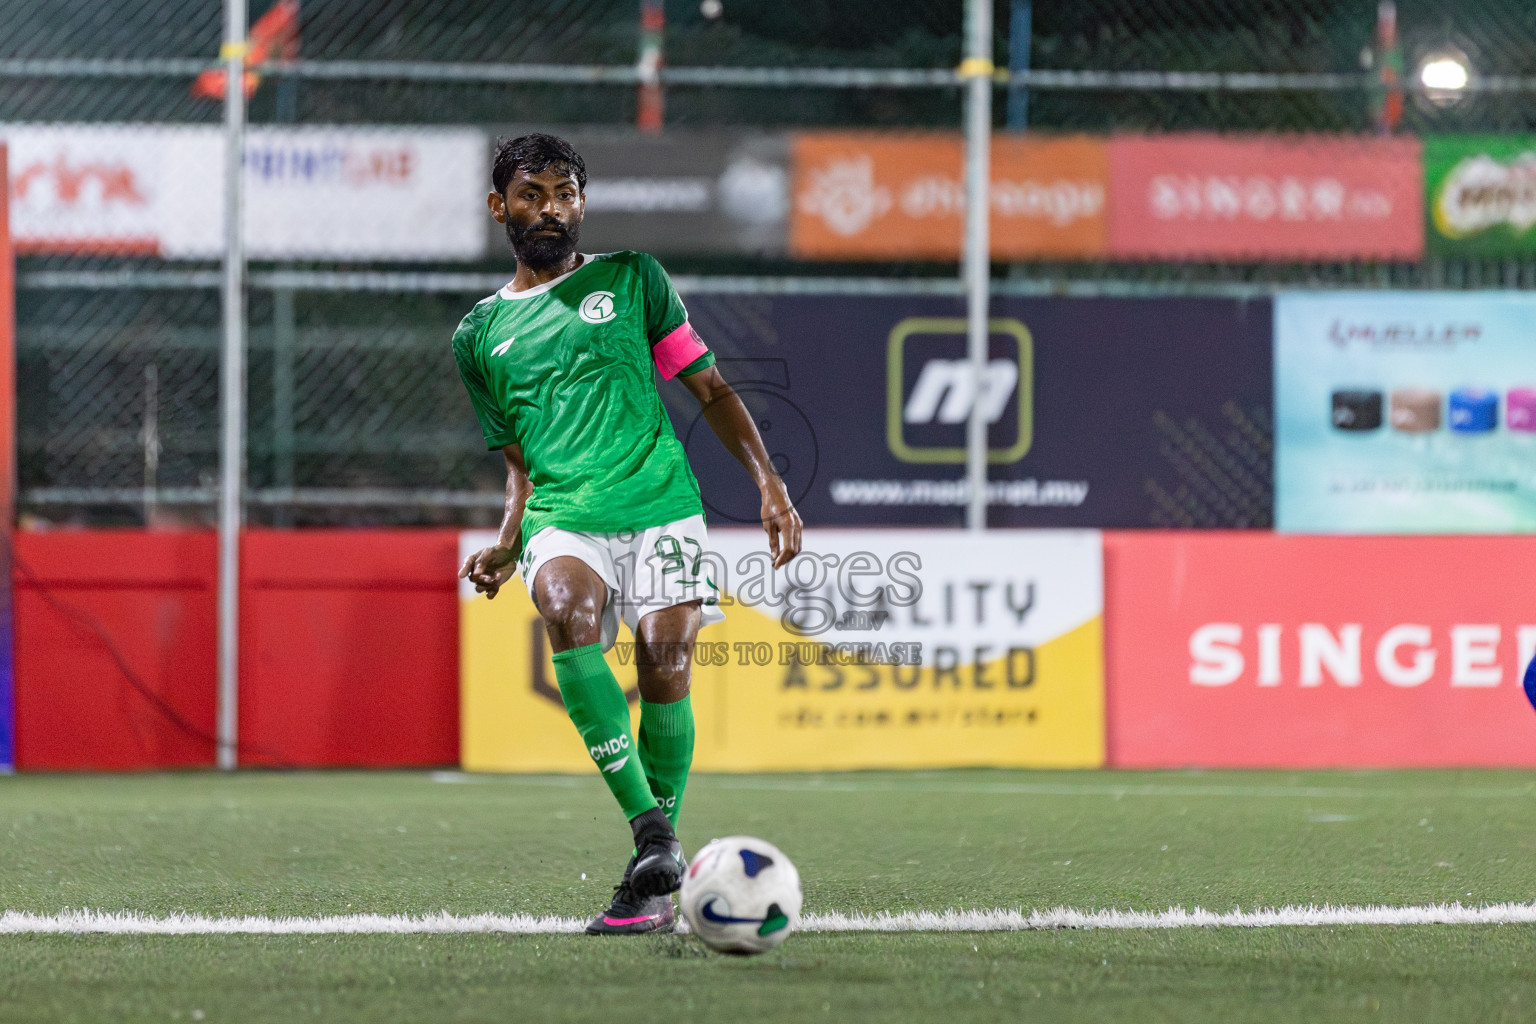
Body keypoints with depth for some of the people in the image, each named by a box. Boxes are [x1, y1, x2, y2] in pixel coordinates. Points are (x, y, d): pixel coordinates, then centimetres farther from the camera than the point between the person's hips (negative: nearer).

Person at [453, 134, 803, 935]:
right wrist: (505, 546, 4)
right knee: (565, 607, -32)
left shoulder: (630, 281, 15)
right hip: (564, 518, 0)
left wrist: (769, 484, 2)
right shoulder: (480, 335, 19)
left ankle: (652, 884, -5)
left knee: (663, 662, -20)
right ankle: (652, 836, -36)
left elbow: (710, 390, 15)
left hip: (659, 505, 0)